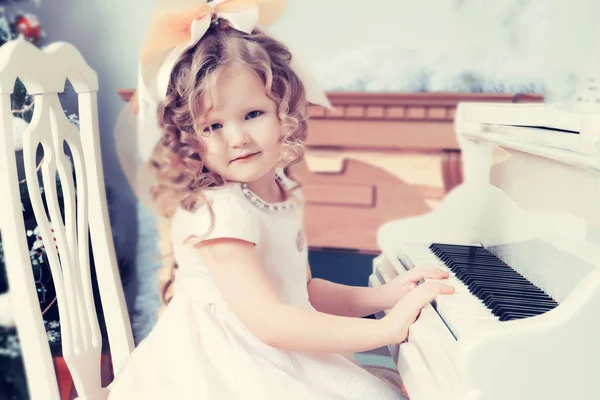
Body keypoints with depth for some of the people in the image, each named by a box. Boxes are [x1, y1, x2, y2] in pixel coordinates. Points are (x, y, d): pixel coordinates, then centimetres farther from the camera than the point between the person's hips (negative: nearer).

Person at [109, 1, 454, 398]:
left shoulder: (286, 194, 3)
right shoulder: (216, 212, -22)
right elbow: (269, 323, -27)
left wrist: (383, 296, 2)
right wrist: (387, 327, -24)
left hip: (282, 361, 7)